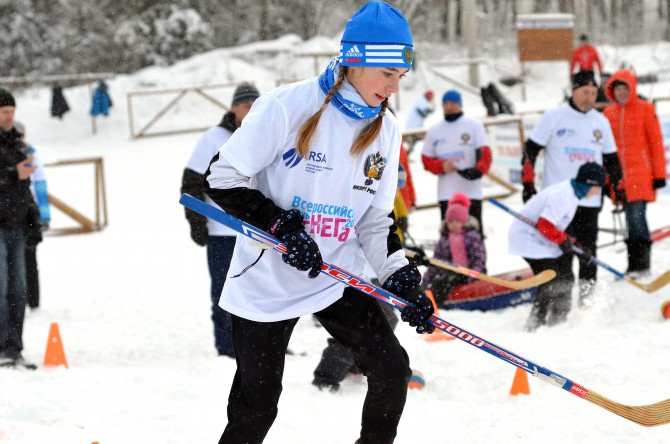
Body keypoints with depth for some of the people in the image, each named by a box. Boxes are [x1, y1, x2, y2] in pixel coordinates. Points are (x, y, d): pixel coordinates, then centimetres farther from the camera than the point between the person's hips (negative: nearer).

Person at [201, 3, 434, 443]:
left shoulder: (386, 131, 1)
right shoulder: (287, 107, -17)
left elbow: (376, 220, 9)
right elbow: (223, 178, -14)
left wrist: (401, 278, -5)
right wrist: (282, 226, -23)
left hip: (338, 280, 5)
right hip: (267, 281, -5)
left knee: (392, 369, -9)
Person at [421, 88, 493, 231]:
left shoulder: (474, 125, 6)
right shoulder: (434, 131, 14)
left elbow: (485, 153, -1)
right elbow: (426, 160, 13)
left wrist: (479, 170, -20)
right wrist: (442, 166, -7)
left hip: (471, 191, -2)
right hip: (446, 193, 2)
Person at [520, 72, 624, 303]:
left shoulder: (601, 122, 13)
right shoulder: (554, 117, 0)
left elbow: (611, 159, 22)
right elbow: (530, 150, 0)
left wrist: (619, 188, 15)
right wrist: (528, 184, -6)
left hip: (590, 201, 4)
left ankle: (587, 299, 12)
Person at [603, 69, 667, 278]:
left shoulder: (645, 109, 0)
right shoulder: (609, 113, 11)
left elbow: (656, 142, -1)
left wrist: (659, 174, -4)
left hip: (641, 174, -4)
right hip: (620, 176, 4)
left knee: (636, 216, -13)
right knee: (631, 218, 6)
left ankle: (640, 264, -7)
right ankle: (635, 264, 11)